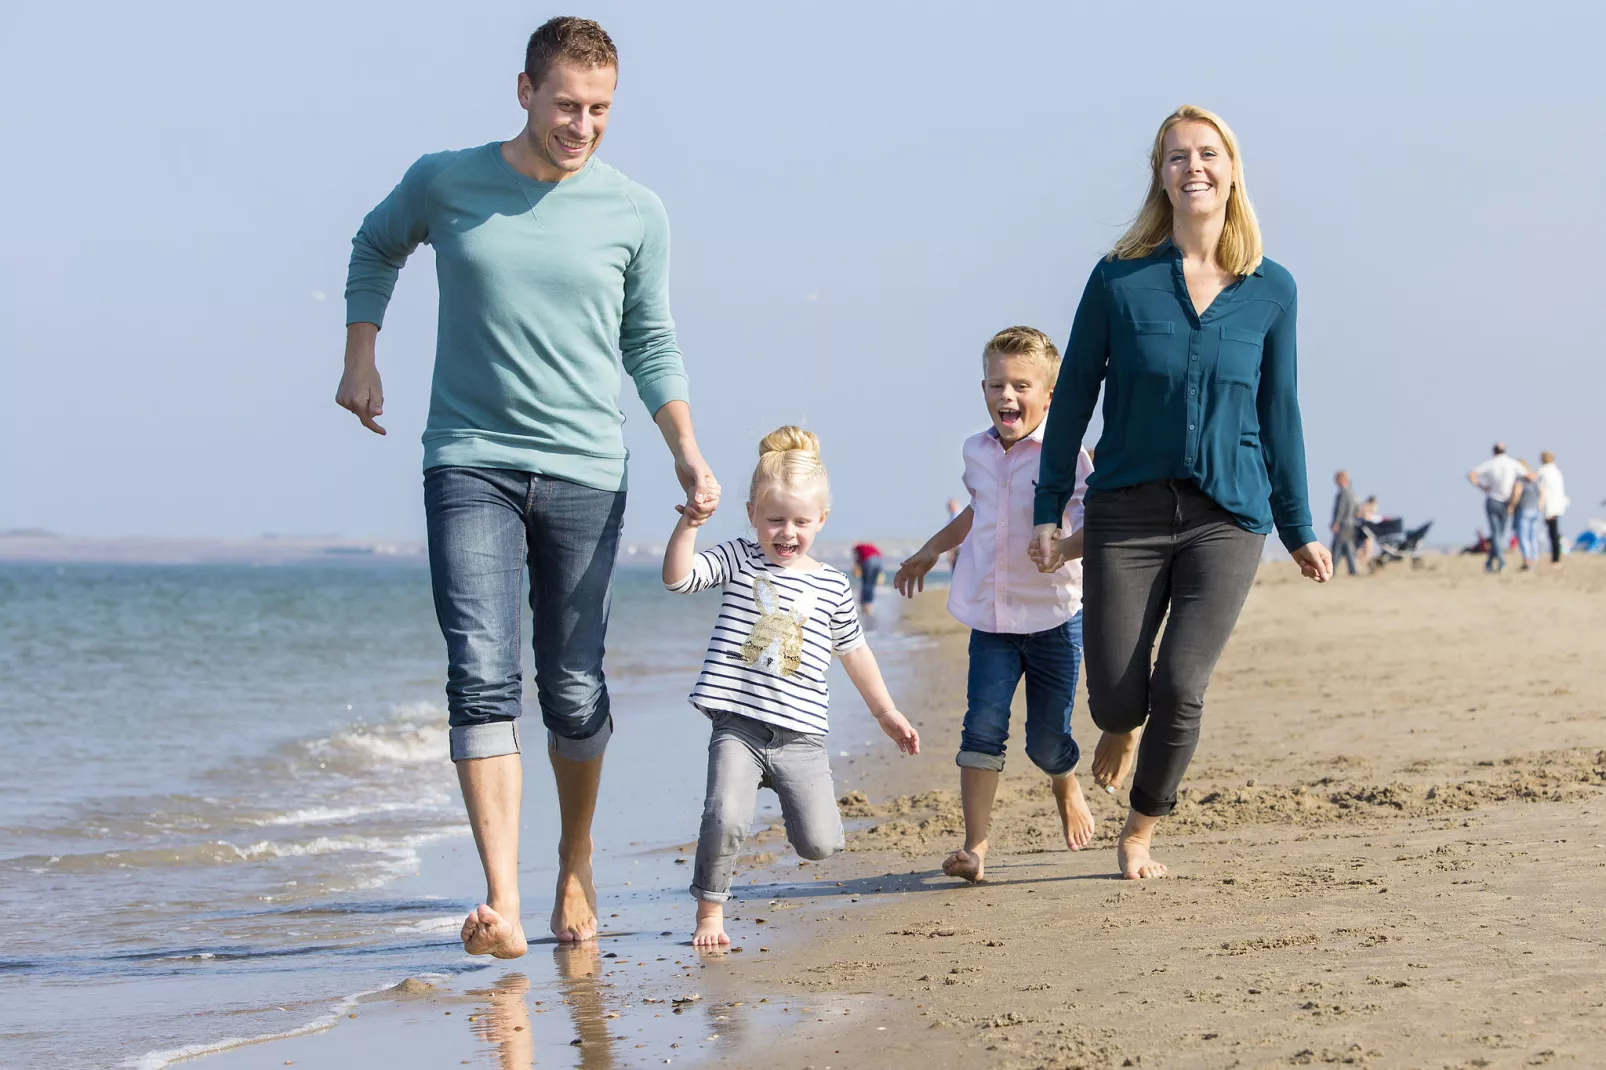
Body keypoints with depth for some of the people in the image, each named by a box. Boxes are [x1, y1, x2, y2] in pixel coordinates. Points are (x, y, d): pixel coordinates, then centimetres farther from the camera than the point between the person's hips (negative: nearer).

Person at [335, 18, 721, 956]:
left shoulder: (636, 213, 3)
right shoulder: (445, 183, 2)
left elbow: (652, 345, 11)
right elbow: (375, 249, 22)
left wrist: (688, 454, -1)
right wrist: (361, 357, 14)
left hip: (586, 472, 1)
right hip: (469, 464, -1)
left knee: (574, 690, 6)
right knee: (483, 676, -14)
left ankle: (576, 863, 31)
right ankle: (502, 904, -21)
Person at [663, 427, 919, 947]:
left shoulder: (831, 586, 10)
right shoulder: (737, 560, 5)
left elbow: (853, 650, 22)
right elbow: (678, 577, -8)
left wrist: (886, 713, 27)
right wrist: (688, 523, -22)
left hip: (801, 734, 2)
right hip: (738, 726, -2)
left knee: (819, 845, -5)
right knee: (725, 820, -24)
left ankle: (789, 792, 29)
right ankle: (709, 908, -2)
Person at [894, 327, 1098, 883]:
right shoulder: (977, 451, 7)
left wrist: (1064, 548, -40)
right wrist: (931, 550, 36)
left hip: (1055, 617, -3)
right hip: (990, 619, 3)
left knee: (1046, 741, 6)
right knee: (983, 726, -12)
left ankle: (1067, 786, 42)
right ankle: (975, 844, -9)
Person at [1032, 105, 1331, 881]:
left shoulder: (1271, 290, 3)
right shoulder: (1120, 279, -2)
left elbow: (1279, 413, 10)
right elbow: (1074, 395, 4)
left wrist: (1298, 528, 12)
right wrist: (1049, 509, 3)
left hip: (1228, 516, 0)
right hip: (1128, 510, 0)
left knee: (1180, 687, -12)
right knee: (1115, 698, -2)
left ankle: (1140, 832, 13)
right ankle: (1123, 727, 38)